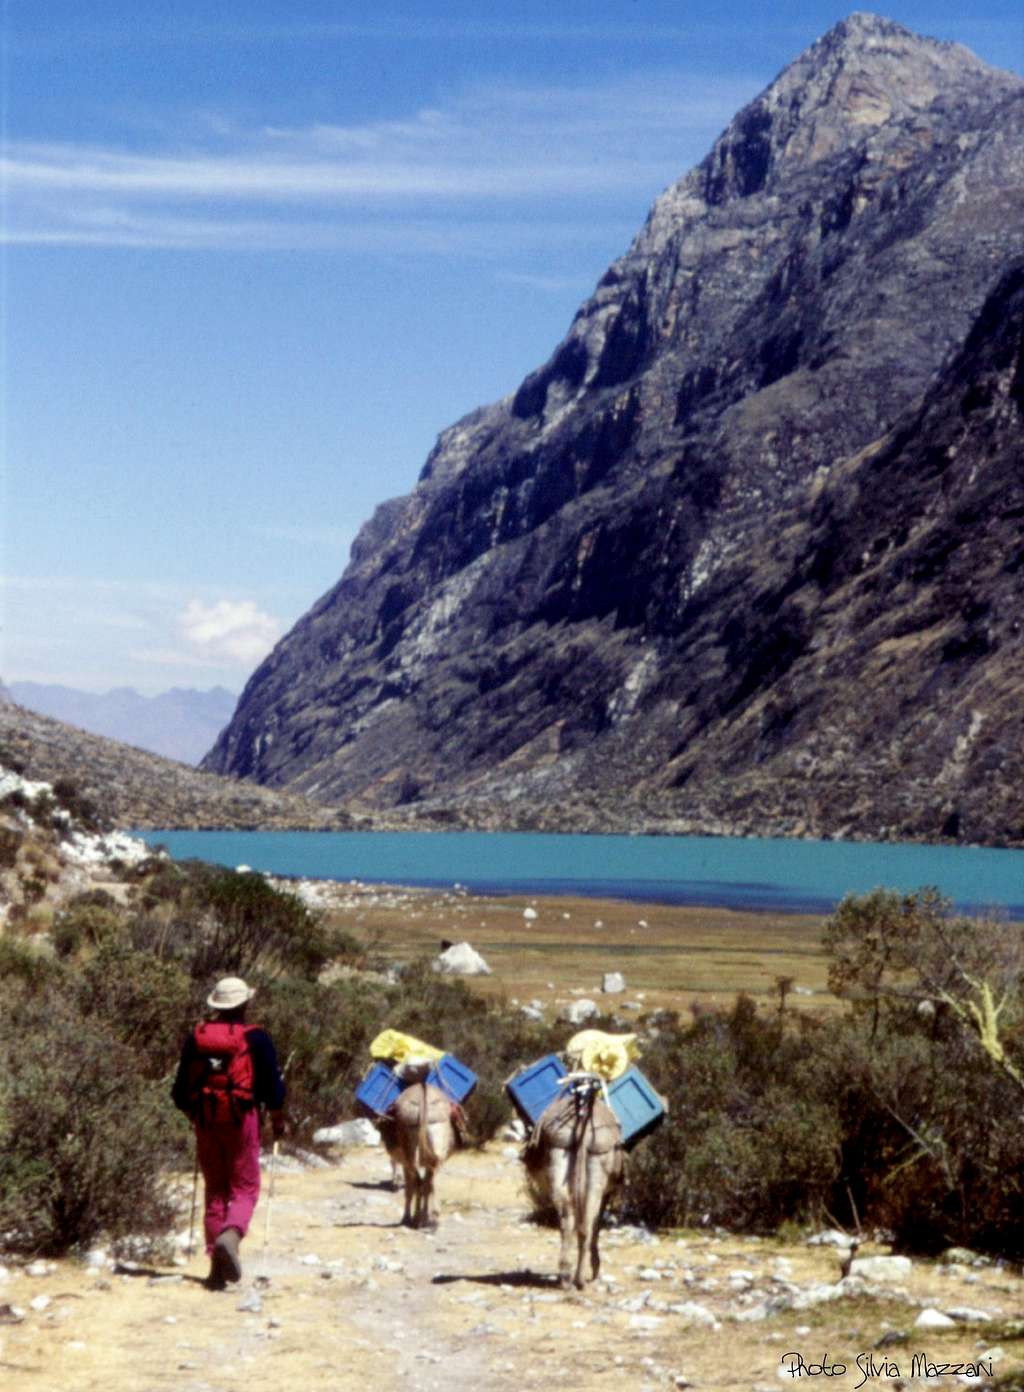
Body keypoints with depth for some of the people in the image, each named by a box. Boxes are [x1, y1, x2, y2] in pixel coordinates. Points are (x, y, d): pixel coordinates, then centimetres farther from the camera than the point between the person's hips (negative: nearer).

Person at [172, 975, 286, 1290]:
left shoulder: (195, 1038, 6)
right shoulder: (255, 1038, -4)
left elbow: (180, 1089, 9)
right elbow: (271, 1083, -5)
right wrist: (278, 1119, 9)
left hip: (205, 1122, 4)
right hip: (241, 1121, -3)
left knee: (214, 1190, 12)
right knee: (244, 1188, 4)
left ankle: (217, 1268, 10)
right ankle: (230, 1235, -27)